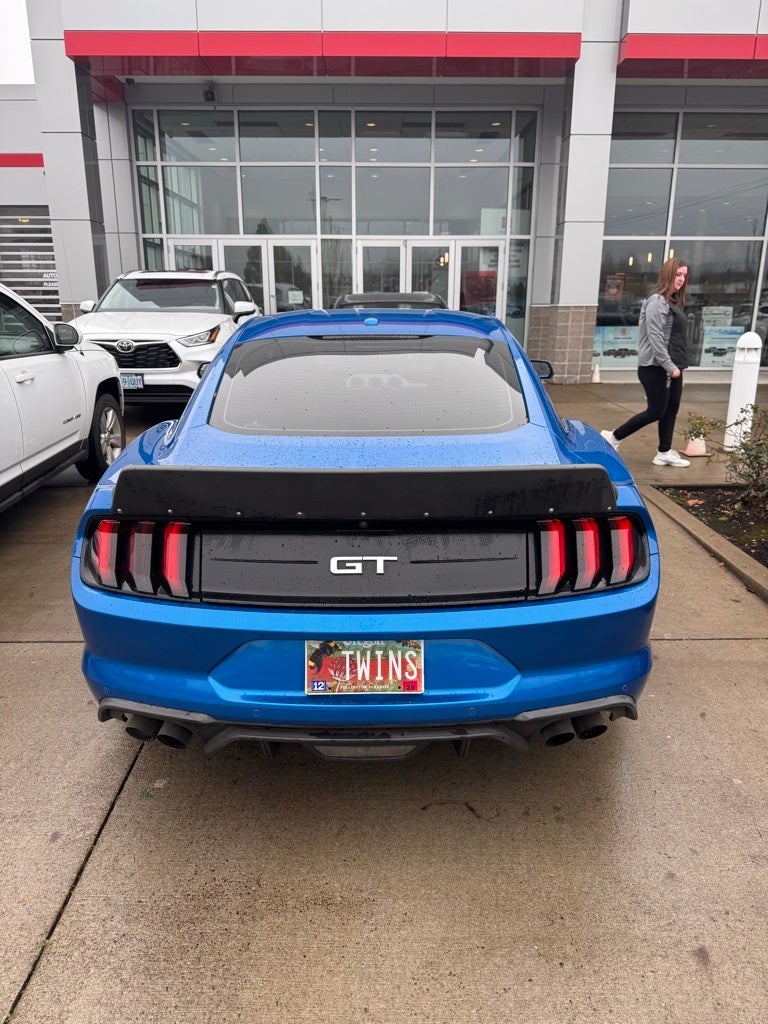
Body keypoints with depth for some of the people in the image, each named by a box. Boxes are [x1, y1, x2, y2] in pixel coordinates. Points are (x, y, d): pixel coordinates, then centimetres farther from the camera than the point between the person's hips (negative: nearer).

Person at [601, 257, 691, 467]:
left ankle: (665, 453, 18)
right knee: (656, 411, -5)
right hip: (655, 368, -9)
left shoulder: (674, 302, 15)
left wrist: (676, 366, 11)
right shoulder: (657, 301, -13)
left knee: (671, 410, 10)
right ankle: (613, 437, 6)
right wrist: (669, 367, -19)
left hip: (672, 367, 9)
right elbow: (655, 338, -19)